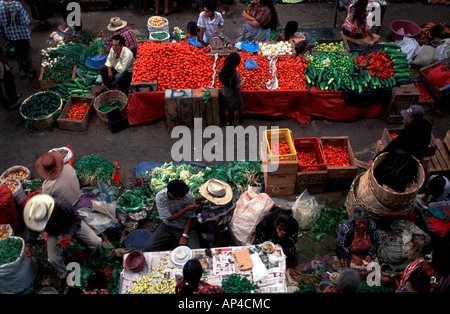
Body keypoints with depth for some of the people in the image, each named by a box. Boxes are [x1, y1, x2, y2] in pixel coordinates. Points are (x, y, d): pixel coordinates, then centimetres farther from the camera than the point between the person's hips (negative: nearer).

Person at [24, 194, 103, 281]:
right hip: (54, 233, 2)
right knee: (53, 259, -16)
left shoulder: (61, 205, -43)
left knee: (96, 242, -10)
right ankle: (64, 273, 20)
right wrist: (28, 244, -21)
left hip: (71, 225, -2)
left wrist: (70, 234, -36)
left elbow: (77, 219, -24)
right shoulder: (32, 213, -32)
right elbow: (32, 230, -7)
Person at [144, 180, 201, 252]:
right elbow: (169, 219, -19)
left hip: (185, 227, -1)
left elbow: (190, 217, -11)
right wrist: (186, 208, -24)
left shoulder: (189, 196, -23)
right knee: (148, 248, -14)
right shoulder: (160, 197, -25)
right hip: (168, 226, 1)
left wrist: (184, 236, -18)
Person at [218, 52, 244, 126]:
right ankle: (236, 121, 46)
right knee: (236, 109, 25)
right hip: (234, 94, -4)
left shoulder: (221, 69, -20)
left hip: (225, 93, 4)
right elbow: (237, 86, -24)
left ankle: (227, 122, 44)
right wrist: (242, 83, -4)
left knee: (227, 109, 26)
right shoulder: (236, 74, -34)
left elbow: (222, 81, -4)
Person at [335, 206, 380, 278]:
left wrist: (370, 255, -14)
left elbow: (376, 242, -2)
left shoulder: (372, 225, -18)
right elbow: (340, 246, -18)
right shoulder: (346, 228, -30)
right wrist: (352, 256, -23)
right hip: (349, 253, -3)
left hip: (367, 253, 3)